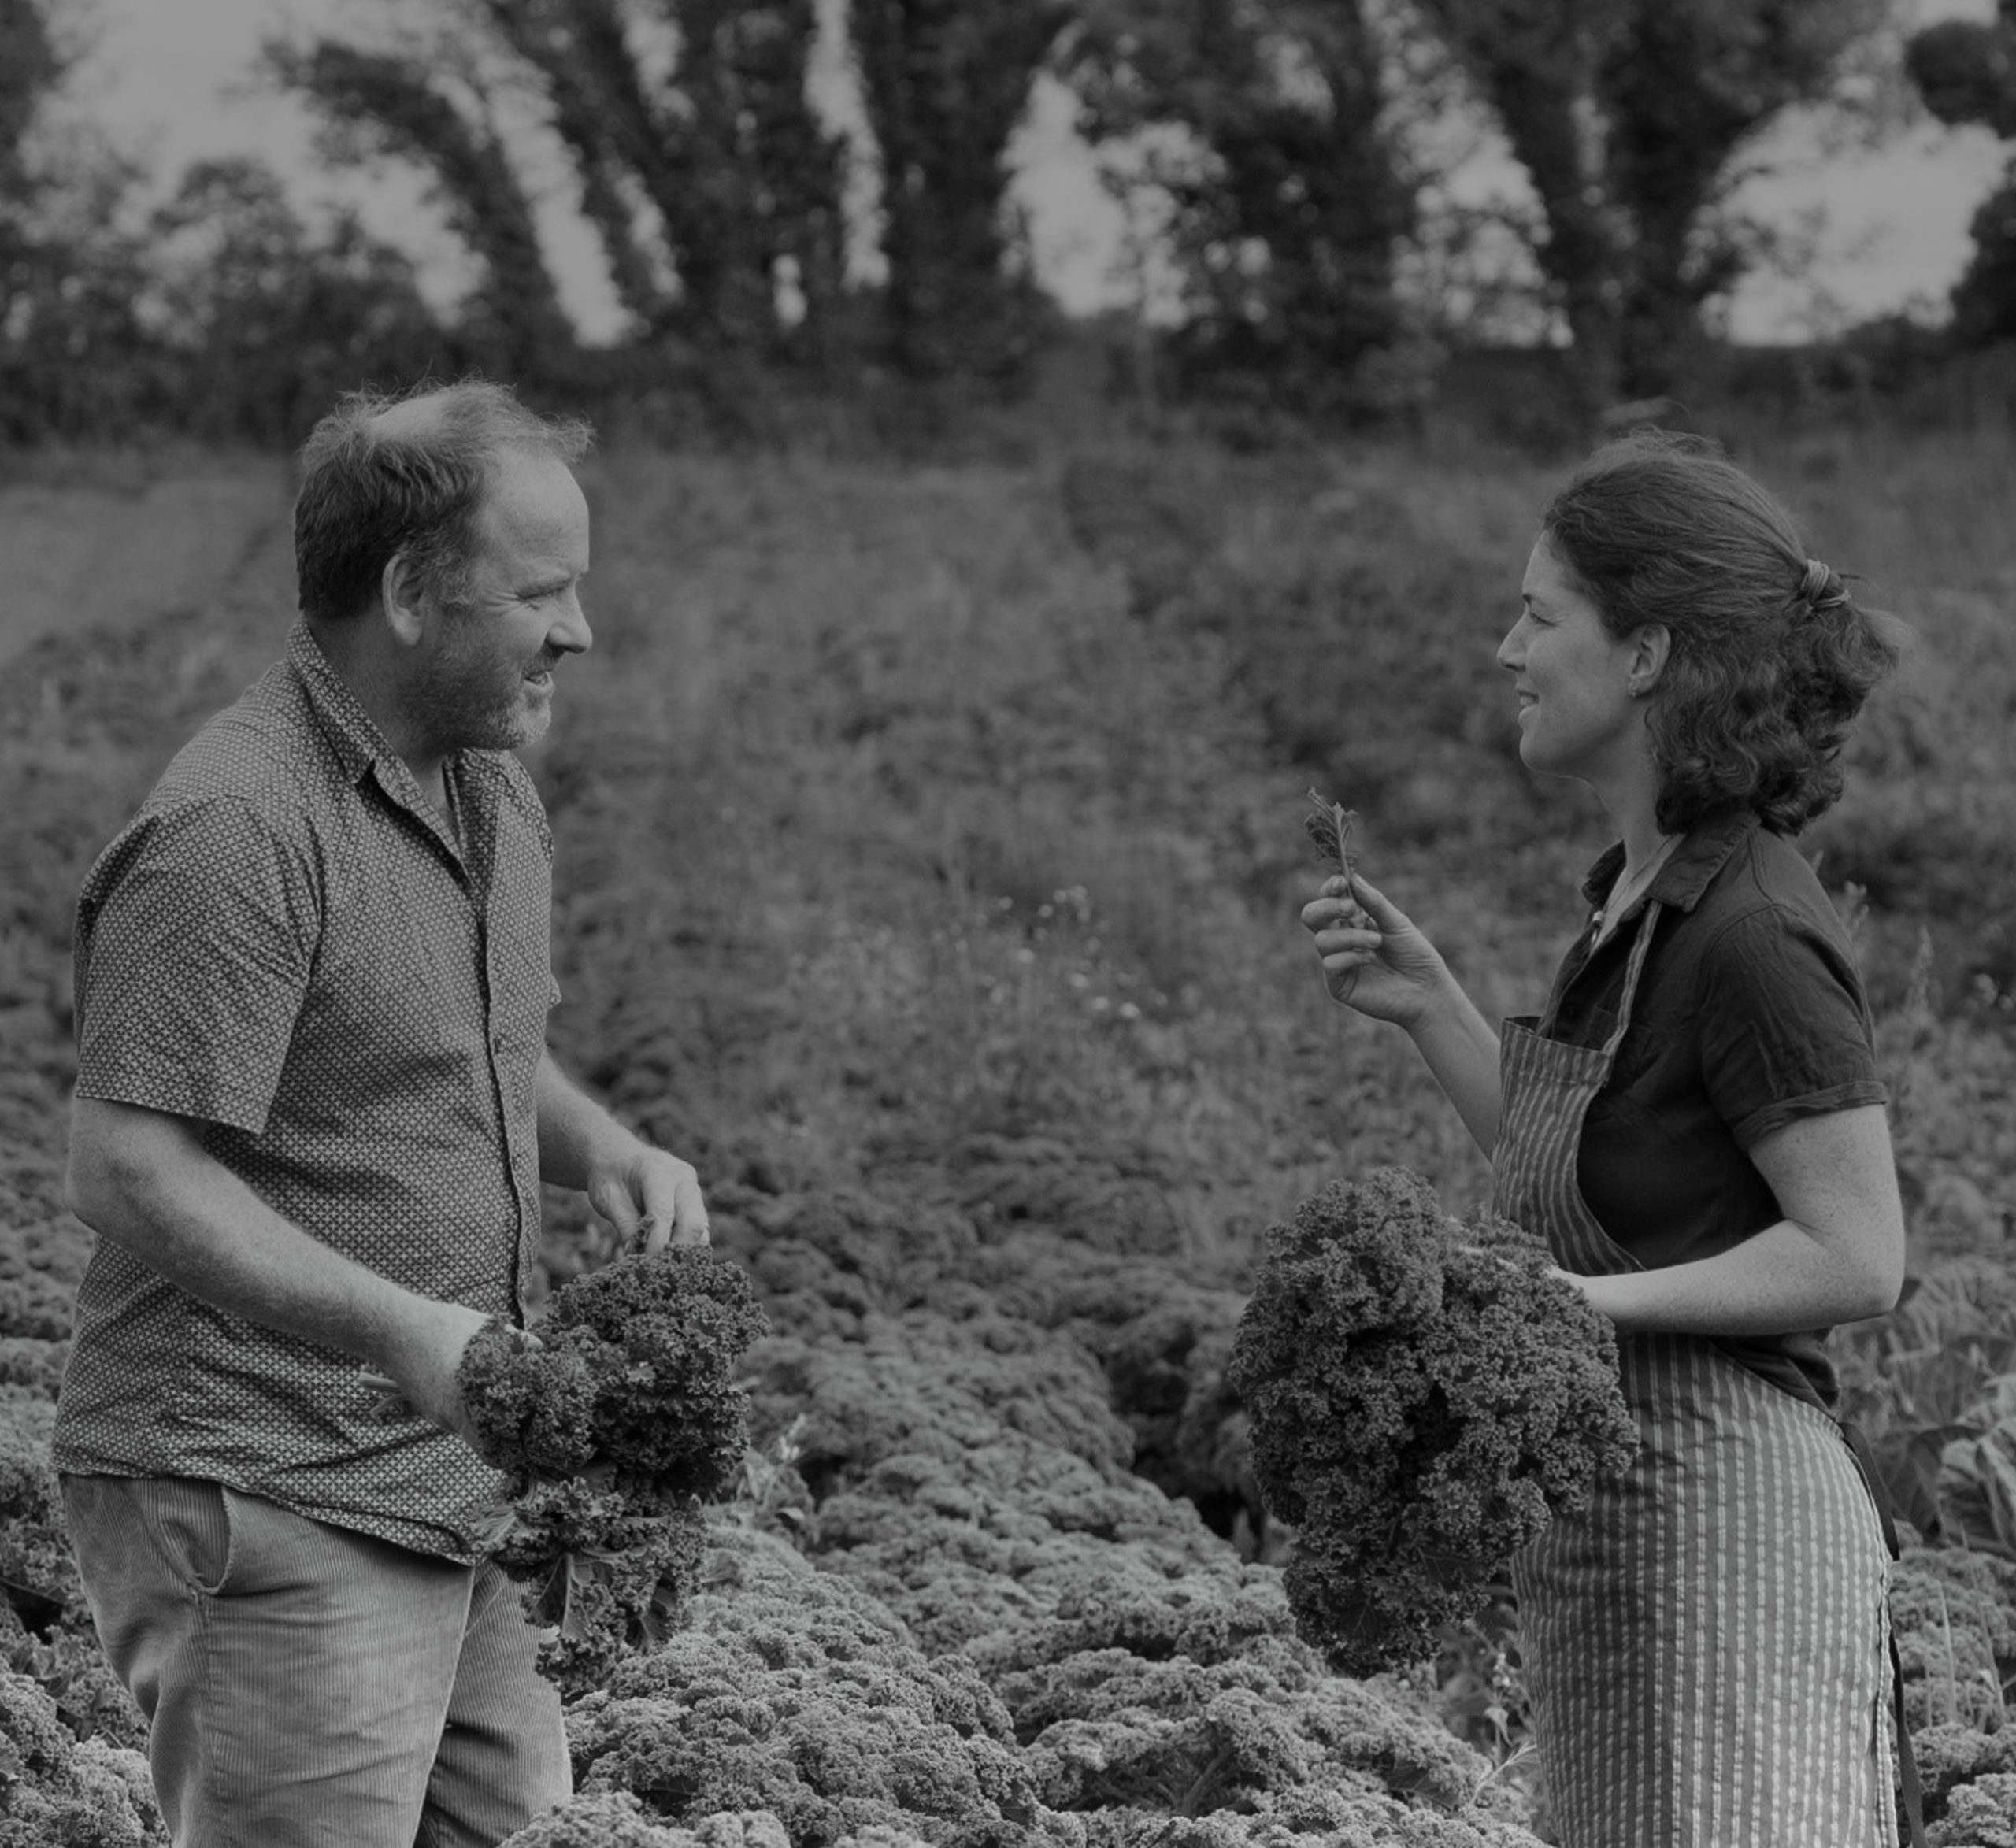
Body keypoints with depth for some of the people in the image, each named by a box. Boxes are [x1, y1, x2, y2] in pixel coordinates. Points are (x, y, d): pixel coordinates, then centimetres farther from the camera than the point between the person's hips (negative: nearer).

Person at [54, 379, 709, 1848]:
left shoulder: (494, 788, 12)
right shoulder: (236, 828, -19)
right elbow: (128, 1171, -22)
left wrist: (607, 1152, 5)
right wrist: (400, 1328, -29)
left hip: (464, 1492, 9)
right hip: (265, 1507, -9)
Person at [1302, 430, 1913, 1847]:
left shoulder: (1750, 941, -18)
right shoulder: (1643, 893, 10)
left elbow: (1855, 1260, -18)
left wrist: (1568, 1301, -22)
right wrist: (1428, 1005, 10)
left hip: (1718, 1525, -10)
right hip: (1615, 1530, 10)